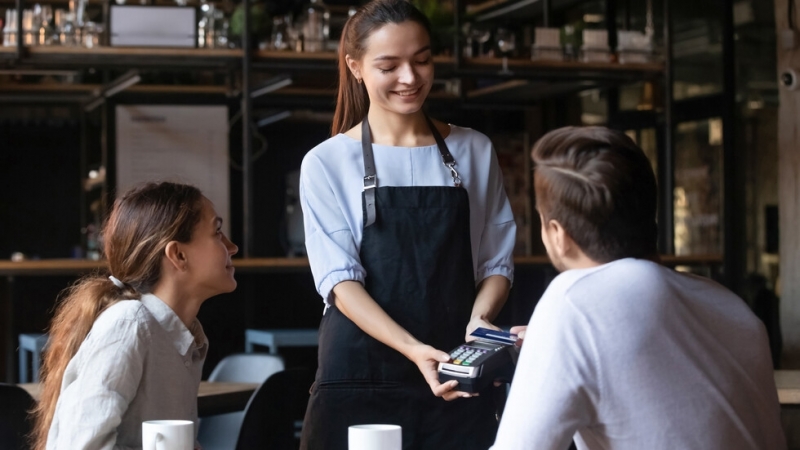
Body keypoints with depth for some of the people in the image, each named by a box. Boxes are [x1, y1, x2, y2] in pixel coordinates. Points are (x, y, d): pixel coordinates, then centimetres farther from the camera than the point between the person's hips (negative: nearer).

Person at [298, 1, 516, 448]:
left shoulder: (475, 153, 9)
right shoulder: (327, 163, 0)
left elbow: (496, 261, 10)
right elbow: (340, 279, -8)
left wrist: (478, 320, -12)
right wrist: (413, 349, -22)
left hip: (457, 382, 2)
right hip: (360, 379, -2)